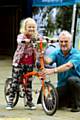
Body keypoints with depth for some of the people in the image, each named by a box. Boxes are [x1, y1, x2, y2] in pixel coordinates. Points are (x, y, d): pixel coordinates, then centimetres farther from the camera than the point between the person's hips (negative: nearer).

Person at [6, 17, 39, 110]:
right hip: (19, 62, -3)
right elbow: (19, 40, -32)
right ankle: (10, 101, 5)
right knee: (15, 81, -2)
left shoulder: (35, 37, 2)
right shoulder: (21, 36, -11)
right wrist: (25, 40, -53)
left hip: (29, 63, 4)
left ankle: (29, 101, 20)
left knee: (29, 82, 10)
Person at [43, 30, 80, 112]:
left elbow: (68, 66, -35)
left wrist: (53, 71, -50)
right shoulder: (57, 53, 1)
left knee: (72, 80, -37)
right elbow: (48, 60, -20)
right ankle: (68, 101, 20)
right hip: (62, 85, 5)